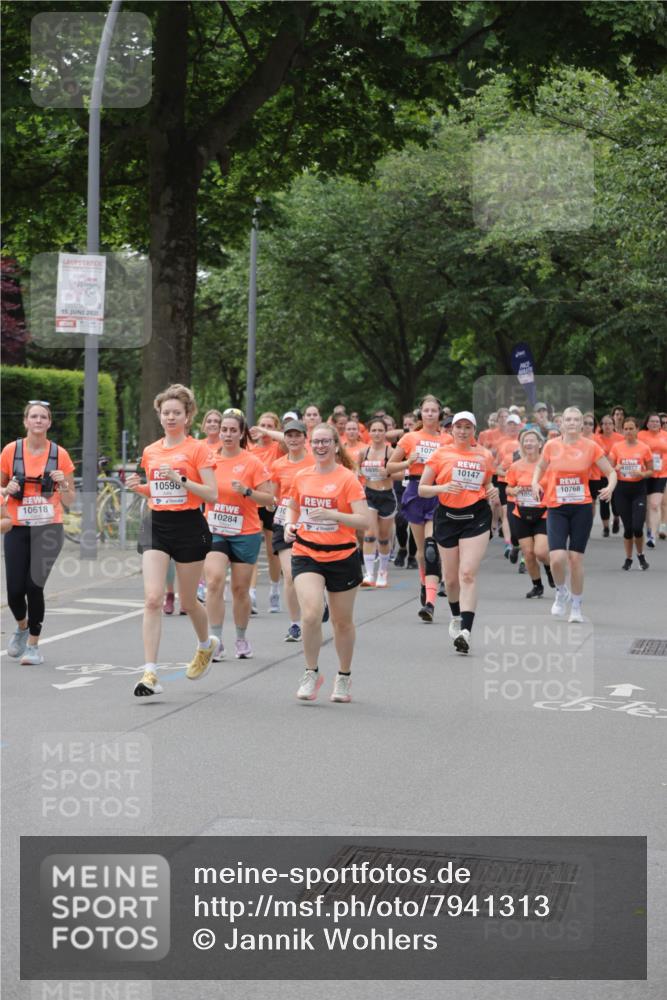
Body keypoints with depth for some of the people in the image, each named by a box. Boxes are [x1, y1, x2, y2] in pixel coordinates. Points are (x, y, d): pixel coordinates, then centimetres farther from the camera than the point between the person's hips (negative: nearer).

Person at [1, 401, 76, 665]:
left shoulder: (59, 454, 1)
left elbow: (69, 502, 8)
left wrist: (63, 483, -12)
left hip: (48, 528, -1)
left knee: (34, 585, -14)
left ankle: (33, 645, 4)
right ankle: (22, 626, 31)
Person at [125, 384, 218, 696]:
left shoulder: (198, 449, -5)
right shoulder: (150, 451, 10)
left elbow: (212, 495, -10)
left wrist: (181, 479, -21)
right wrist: (138, 487, 2)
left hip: (188, 527, -3)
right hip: (156, 525, 3)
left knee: (187, 601, 11)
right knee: (152, 598, -12)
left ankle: (205, 645, 43)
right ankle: (150, 673, -13)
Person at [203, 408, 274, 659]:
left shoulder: (253, 462, -6)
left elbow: (269, 499, -7)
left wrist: (247, 491, -22)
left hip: (245, 533, -2)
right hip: (214, 531, 2)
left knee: (240, 589, 6)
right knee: (214, 582, -16)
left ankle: (241, 639, 25)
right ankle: (215, 641, -11)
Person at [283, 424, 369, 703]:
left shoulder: (347, 478, -8)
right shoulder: (302, 476, 5)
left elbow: (364, 521, -14)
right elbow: (292, 508, 23)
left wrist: (332, 514, -27)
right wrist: (290, 525, 1)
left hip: (342, 557, -2)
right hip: (306, 555, 2)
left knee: (342, 621, 10)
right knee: (311, 614, -18)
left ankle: (344, 677, 30)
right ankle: (311, 673, 0)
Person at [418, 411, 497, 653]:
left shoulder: (484, 455, 8)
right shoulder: (440, 454, 3)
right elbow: (422, 489, 3)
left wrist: (492, 491, 0)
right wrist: (443, 488, -16)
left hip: (476, 517, -1)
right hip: (447, 517, 1)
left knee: (468, 574, -15)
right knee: (451, 578, 10)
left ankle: (465, 631, -23)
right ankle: (456, 617, 38)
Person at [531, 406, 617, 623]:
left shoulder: (590, 446, -2)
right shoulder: (551, 446, 1)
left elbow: (610, 471, 4)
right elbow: (540, 467, 19)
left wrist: (610, 487, -17)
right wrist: (535, 483, -1)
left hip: (582, 508, 0)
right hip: (556, 508, 0)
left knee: (576, 558, 0)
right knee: (557, 557, -15)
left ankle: (576, 606, 18)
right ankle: (561, 593, 17)